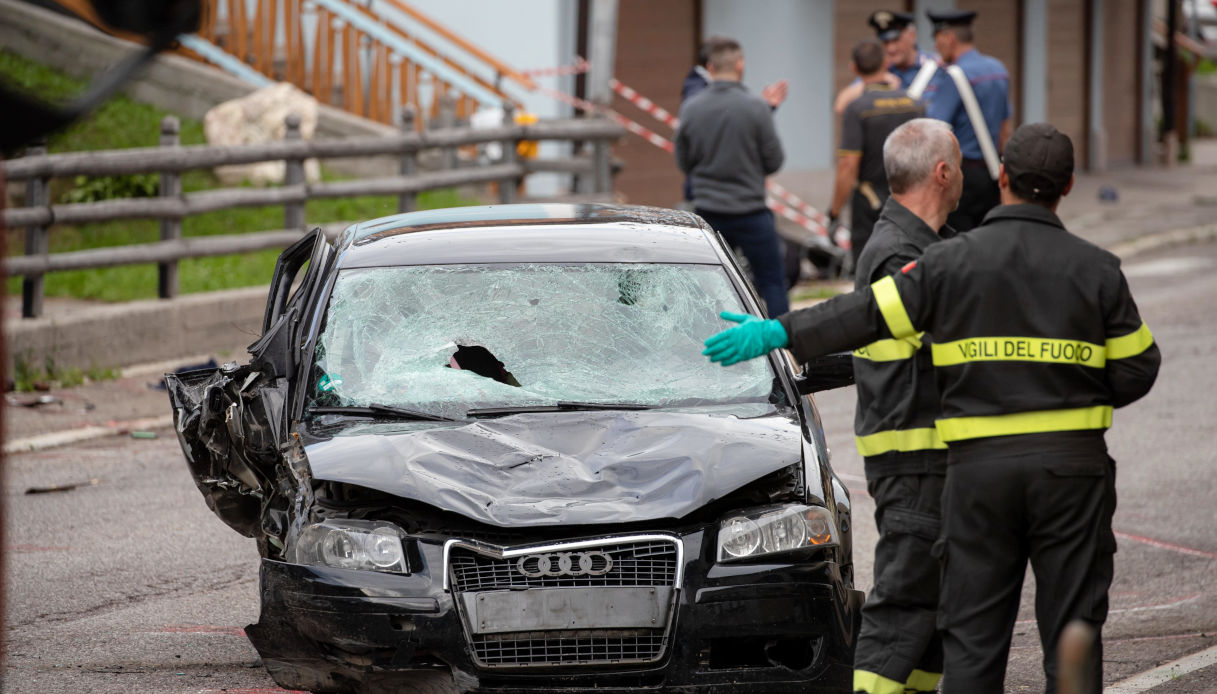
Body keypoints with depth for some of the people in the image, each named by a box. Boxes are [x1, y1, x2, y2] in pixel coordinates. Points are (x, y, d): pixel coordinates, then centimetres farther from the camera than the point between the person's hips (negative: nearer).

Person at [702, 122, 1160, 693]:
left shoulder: (951, 263, -1)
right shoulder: (1097, 270, 1)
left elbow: (866, 315, -4)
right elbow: (1135, 371, 4)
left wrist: (779, 333, 1)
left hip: (980, 466, 0)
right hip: (1073, 468, 0)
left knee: (972, 636, 5)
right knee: (1072, 629, 3)